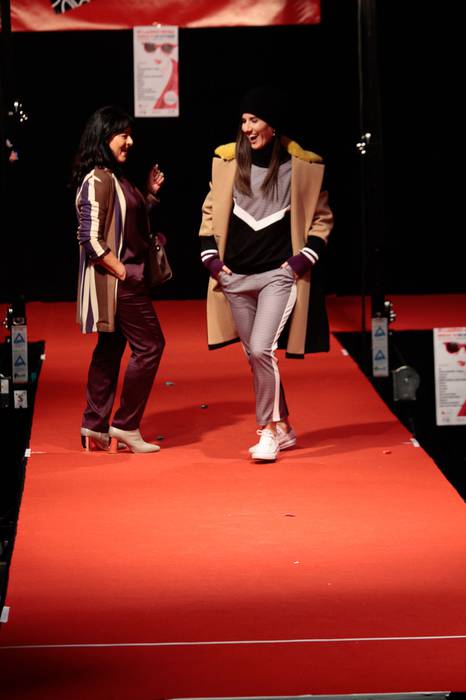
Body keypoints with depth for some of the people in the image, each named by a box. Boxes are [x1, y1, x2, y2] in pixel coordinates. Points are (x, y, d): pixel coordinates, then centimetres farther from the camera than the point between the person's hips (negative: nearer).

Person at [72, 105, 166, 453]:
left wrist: (151, 193, 12)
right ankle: (125, 426, 1)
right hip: (116, 279, -10)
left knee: (111, 348, 12)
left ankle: (95, 428, 16)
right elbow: (92, 239, -22)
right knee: (149, 345, -6)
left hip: (127, 275, 10)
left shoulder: (116, 177, 12)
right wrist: (122, 271, -19)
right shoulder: (98, 180, -17)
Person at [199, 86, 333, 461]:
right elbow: (211, 210, 14)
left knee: (261, 349, -18)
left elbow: (322, 217, 6)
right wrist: (211, 256, 4)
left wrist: (307, 256, -6)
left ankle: (269, 430, -5)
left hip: (279, 273, -4)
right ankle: (284, 428, 22)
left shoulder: (303, 165, -4)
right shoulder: (227, 160, 3)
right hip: (236, 276, 4)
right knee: (254, 356, 8)